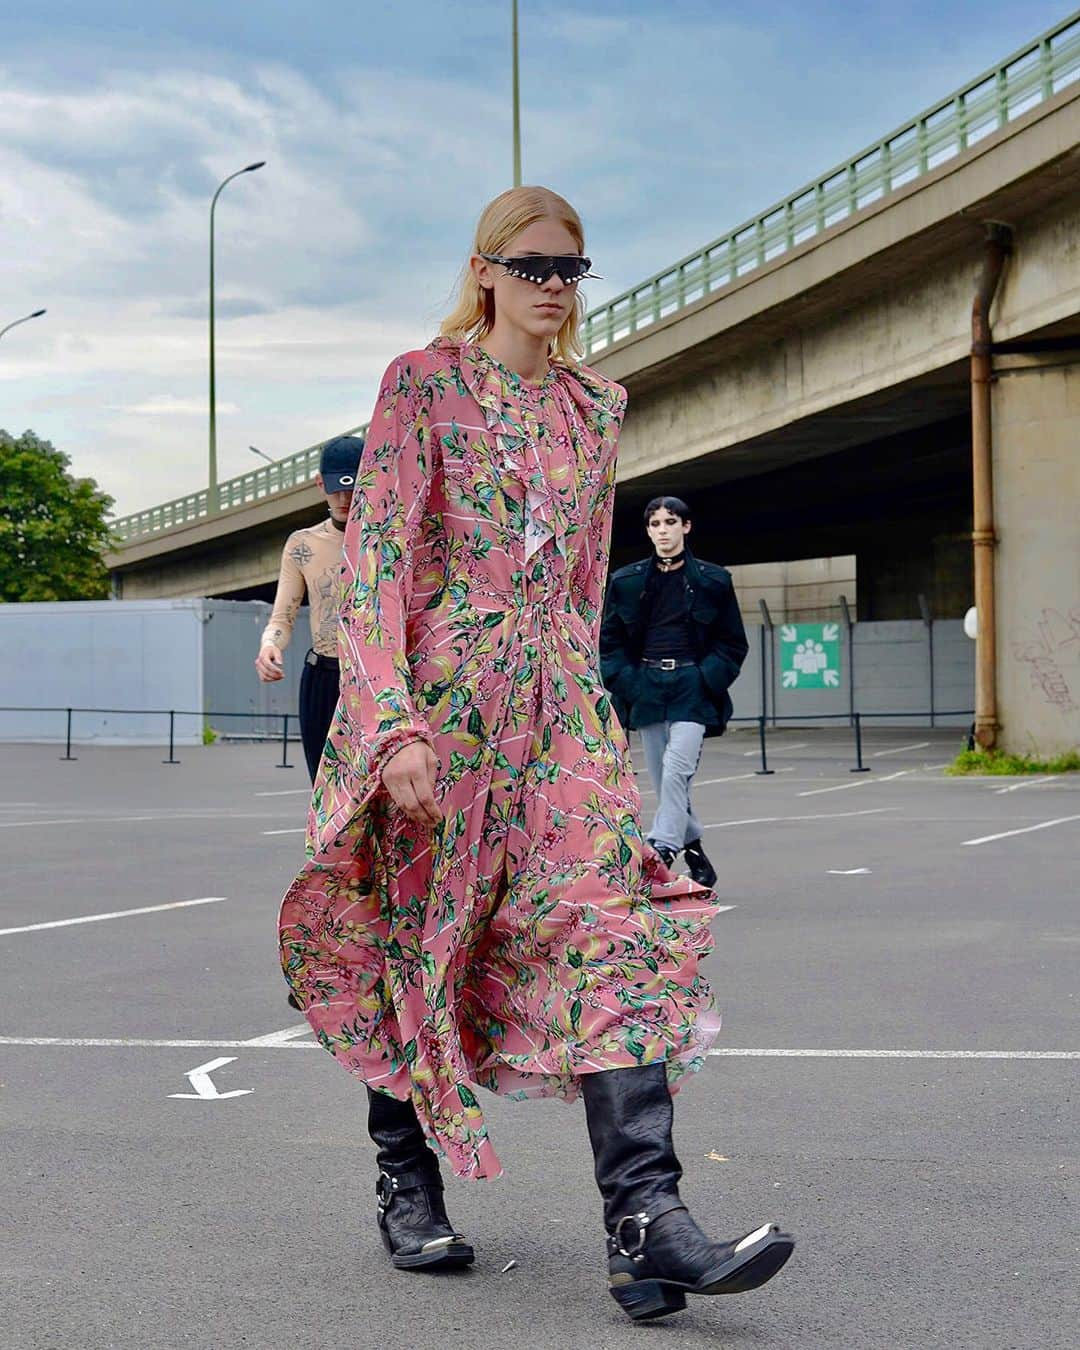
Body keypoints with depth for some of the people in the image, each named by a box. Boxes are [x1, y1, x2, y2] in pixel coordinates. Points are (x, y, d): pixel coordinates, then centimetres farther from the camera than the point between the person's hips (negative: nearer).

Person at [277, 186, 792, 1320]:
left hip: (556, 697, 4)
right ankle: (405, 1181, 27)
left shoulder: (592, 406, 13)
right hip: (437, 688, -4)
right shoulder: (422, 384, -2)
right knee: (421, 928, 7)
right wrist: (396, 719, -19)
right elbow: (374, 555, -10)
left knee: (617, 920, -12)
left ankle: (646, 1222, -19)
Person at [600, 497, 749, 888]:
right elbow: (609, 640, 13)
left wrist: (706, 679, -5)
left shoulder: (712, 580, 5)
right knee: (663, 779, 4)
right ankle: (692, 846, 19)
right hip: (646, 687, 3)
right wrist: (624, 681, -1)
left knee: (676, 768, -20)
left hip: (692, 685, -3)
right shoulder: (627, 581, 9)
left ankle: (661, 850, -23)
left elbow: (733, 643, 8)